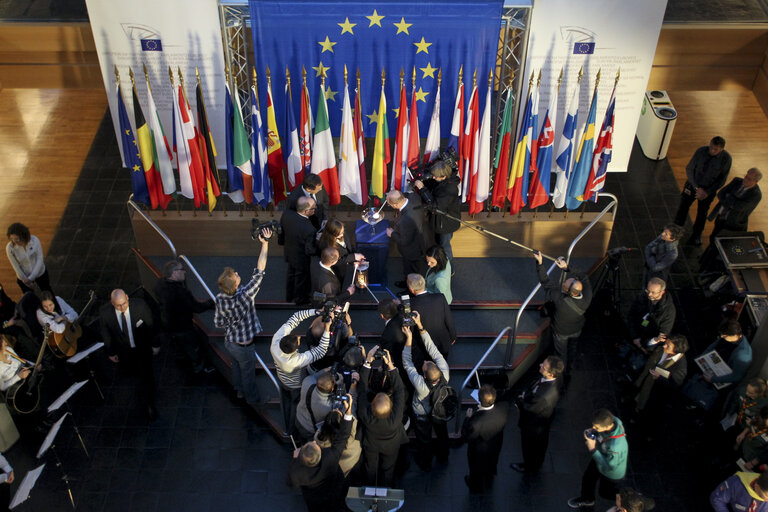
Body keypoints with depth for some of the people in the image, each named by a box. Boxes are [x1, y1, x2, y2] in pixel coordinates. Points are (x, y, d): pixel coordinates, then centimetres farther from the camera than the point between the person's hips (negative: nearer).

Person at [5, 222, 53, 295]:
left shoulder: (34, 240, -25)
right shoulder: (10, 248, -25)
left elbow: (40, 259, -19)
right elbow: (16, 267, -16)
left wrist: (31, 278, -21)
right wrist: (25, 280, -10)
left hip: (40, 273, 1)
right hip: (23, 277, 0)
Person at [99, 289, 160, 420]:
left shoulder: (140, 305, -30)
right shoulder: (104, 312, -25)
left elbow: (151, 325, -13)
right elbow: (106, 334, -7)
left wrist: (155, 344, -3)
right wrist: (110, 352, 4)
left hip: (143, 347, -2)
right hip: (123, 351, 2)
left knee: (146, 376, 6)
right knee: (126, 370, 25)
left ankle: (148, 404, 30)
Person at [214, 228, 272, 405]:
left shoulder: (220, 298, -18)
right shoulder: (244, 296, -37)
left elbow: (218, 323, -5)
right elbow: (259, 272, -38)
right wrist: (265, 243, -36)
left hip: (229, 341, 6)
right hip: (242, 346, -5)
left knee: (237, 364, 32)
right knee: (248, 370, 21)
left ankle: (240, 390, 57)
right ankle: (252, 397, 46)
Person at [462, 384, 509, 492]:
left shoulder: (475, 421, -48)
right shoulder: (504, 408, -35)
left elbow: (466, 437, -27)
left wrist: (467, 418, -18)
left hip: (479, 453, -4)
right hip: (495, 447, 4)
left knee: (476, 469, 30)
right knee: (491, 464, 37)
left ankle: (475, 486, 60)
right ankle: (489, 481, 68)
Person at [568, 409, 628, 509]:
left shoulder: (615, 446, -49)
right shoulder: (612, 420, -29)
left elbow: (609, 466, -32)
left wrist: (593, 449, -36)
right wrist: (592, 433, -23)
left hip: (612, 473, -6)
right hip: (600, 457, 6)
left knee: (606, 492, 24)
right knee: (587, 478, 28)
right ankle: (587, 499, 58)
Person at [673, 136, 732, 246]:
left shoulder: (726, 158, -21)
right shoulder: (701, 151, -22)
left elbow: (722, 180, -10)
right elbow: (689, 169, -12)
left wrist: (707, 192, -16)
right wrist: (697, 188, -17)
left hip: (709, 189, 0)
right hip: (692, 184, 0)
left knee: (702, 212, 16)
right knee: (683, 206, 9)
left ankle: (696, 234, 40)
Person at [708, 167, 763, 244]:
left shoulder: (756, 195, -23)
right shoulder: (737, 181, -6)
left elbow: (738, 206, -31)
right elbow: (720, 194, -9)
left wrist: (727, 196, -17)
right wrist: (731, 203, -25)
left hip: (734, 225, -5)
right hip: (721, 217, 5)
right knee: (713, 239, 19)